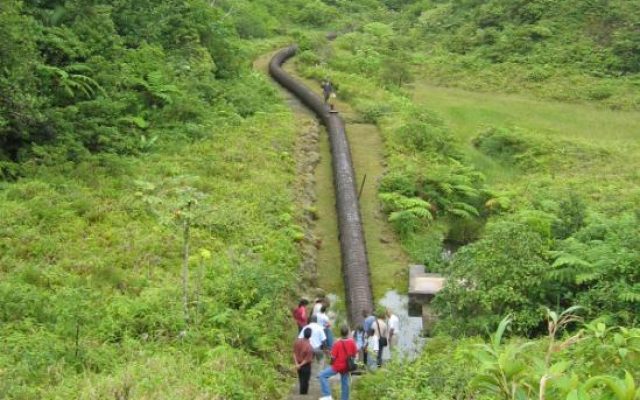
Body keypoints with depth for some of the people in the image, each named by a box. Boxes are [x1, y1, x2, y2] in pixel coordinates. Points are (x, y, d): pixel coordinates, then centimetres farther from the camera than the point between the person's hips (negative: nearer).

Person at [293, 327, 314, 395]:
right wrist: (300, 365, -12)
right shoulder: (309, 347, -31)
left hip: (299, 364, 6)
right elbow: (307, 360, -23)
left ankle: (302, 394, 40)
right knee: (305, 382, 11)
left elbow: (294, 353, -8)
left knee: (301, 381, 24)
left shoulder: (297, 341, -14)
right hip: (306, 366, -6)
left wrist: (297, 364, -9)